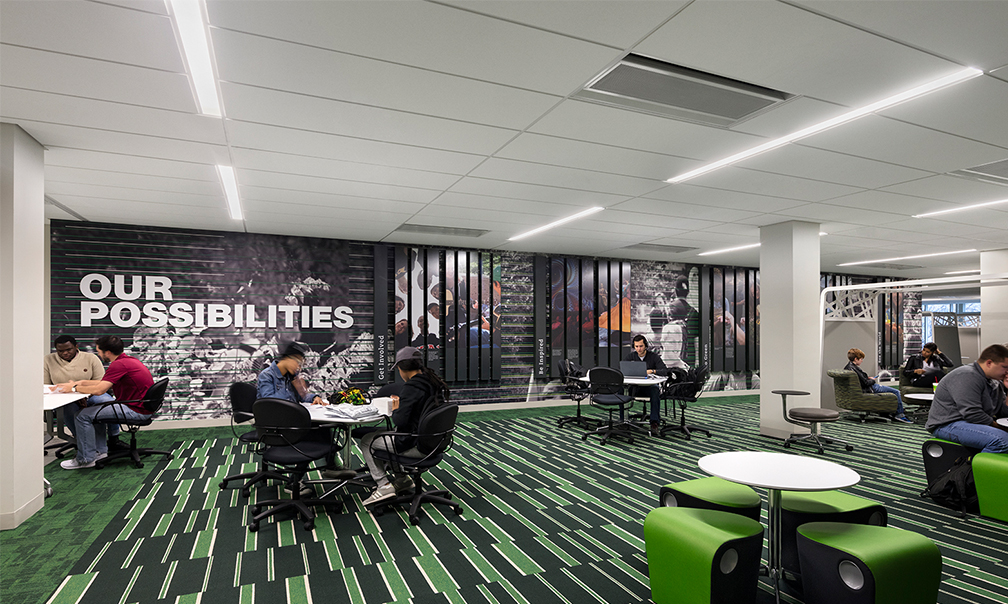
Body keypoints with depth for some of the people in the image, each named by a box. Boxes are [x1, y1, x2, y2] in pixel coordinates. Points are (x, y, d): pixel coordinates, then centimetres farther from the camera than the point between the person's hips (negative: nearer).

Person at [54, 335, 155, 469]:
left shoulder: (119, 365, -20)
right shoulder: (128, 360, 13)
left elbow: (99, 390, -24)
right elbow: (105, 382, 26)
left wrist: (74, 388, -7)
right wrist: (81, 382, 21)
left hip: (135, 410, -11)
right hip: (140, 406, 11)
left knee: (83, 416, -5)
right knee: (93, 409, 26)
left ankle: (86, 459, 7)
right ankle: (100, 450, 27)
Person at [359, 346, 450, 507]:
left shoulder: (411, 387, -21)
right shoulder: (435, 382, 5)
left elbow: (400, 421, -23)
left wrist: (395, 409, -2)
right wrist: (401, 404, 15)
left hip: (417, 446, -9)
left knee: (366, 441, 10)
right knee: (383, 434, 30)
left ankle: (384, 485, 8)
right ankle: (402, 478, 29)